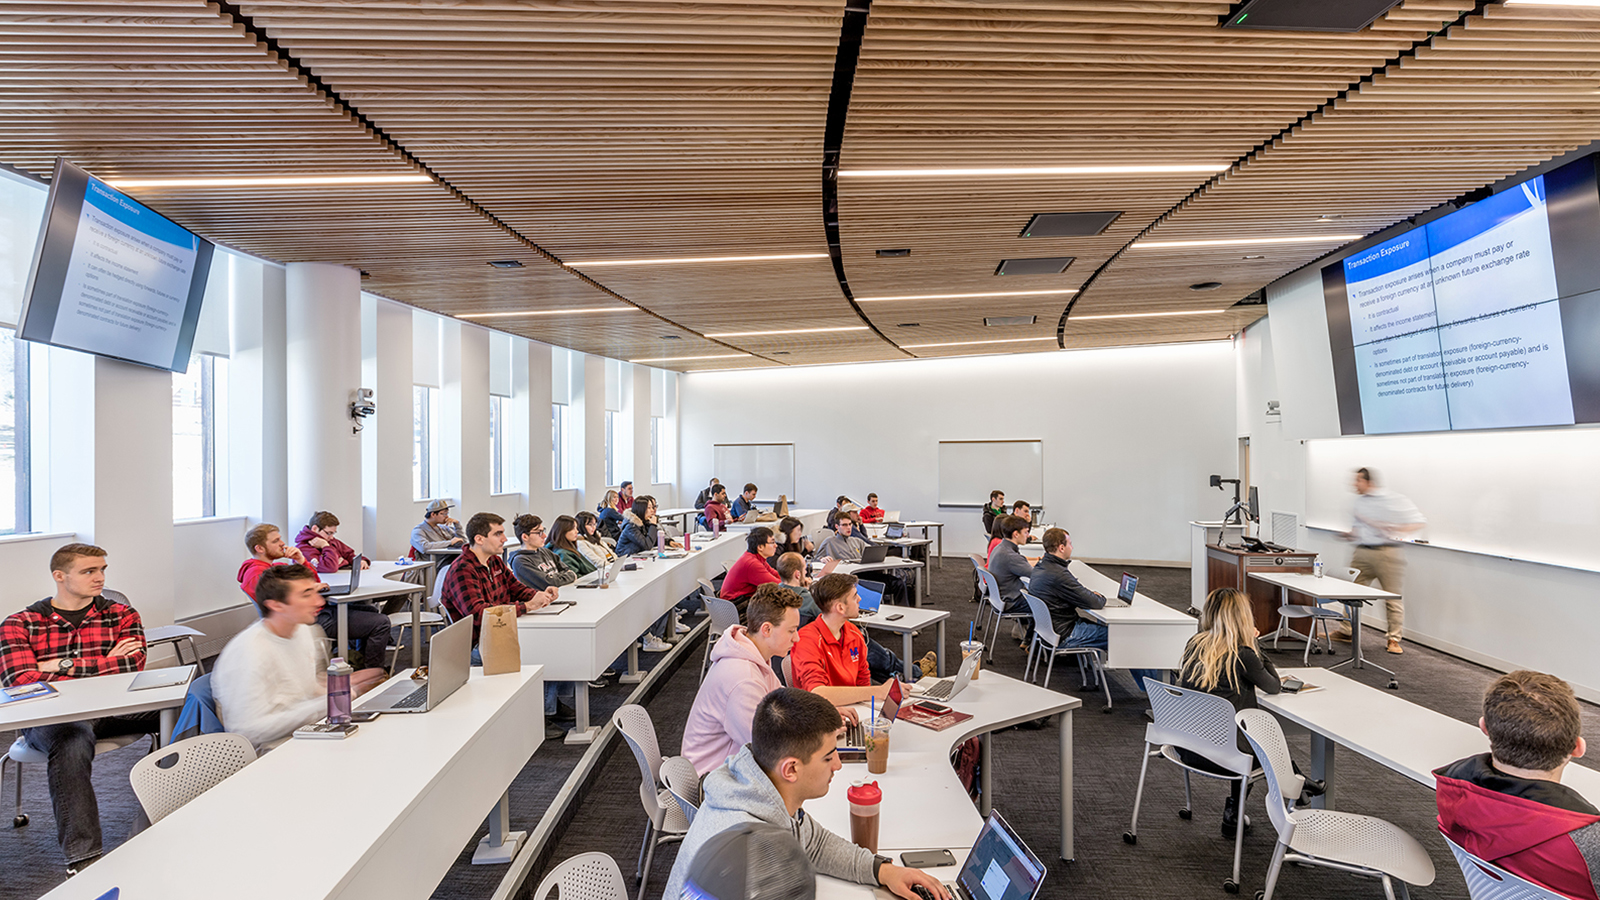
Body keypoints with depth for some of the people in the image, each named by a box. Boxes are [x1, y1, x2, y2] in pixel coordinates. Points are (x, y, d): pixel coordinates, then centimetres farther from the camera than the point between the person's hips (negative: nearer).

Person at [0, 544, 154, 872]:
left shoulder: (120, 614, 16)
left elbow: (133, 664, -1)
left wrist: (66, 665, -5)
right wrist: (105, 667, -8)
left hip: (115, 709, 2)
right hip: (49, 717, -2)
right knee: (73, 740, -38)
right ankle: (81, 857, -34)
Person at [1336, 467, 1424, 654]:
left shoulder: (1395, 500, -7)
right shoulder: (1360, 501, 12)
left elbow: (1419, 521, -8)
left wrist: (1397, 529, -24)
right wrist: (1351, 534, 6)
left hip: (1387, 553, -5)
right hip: (1362, 552, 5)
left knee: (1393, 597, 2)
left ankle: (1394, 639, 13)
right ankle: (1346, 631, 14)